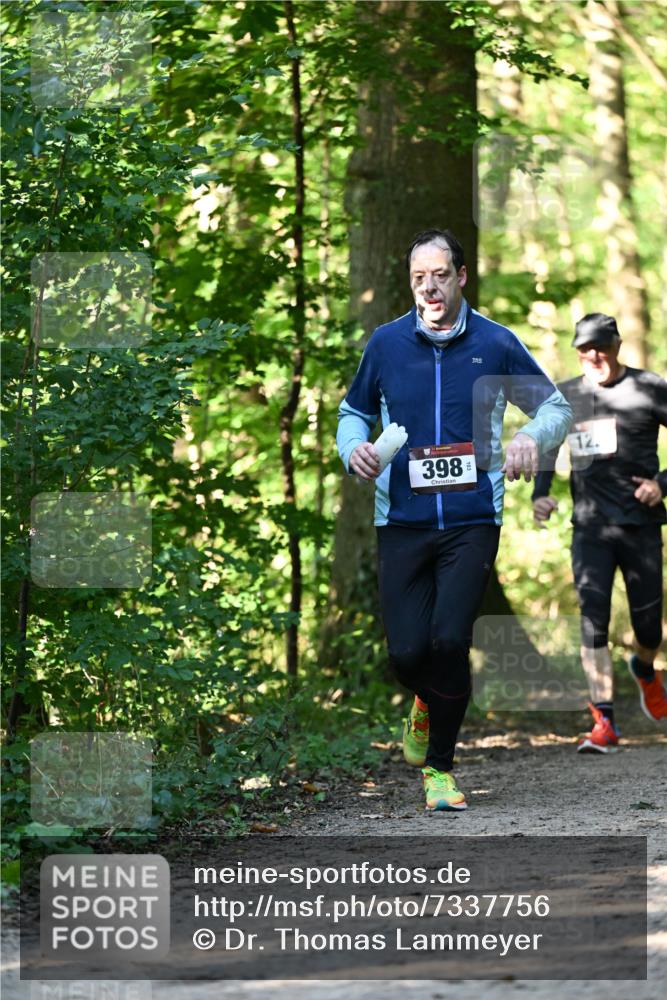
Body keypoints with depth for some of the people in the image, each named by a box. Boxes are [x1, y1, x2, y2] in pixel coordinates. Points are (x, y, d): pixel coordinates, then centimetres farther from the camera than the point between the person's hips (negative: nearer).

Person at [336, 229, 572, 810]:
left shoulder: (496, 343, 1)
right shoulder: (387, 343, 5)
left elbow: (556, 406, 11)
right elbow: (355, 410, 19)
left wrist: (533, 438, -11)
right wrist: (353, 447, -3)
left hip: (472, 521, -1)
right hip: (403, 520, 1)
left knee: (449, 640, -17)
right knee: (407, 653, -6)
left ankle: (440, 767, 4)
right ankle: (427, 703, 34)